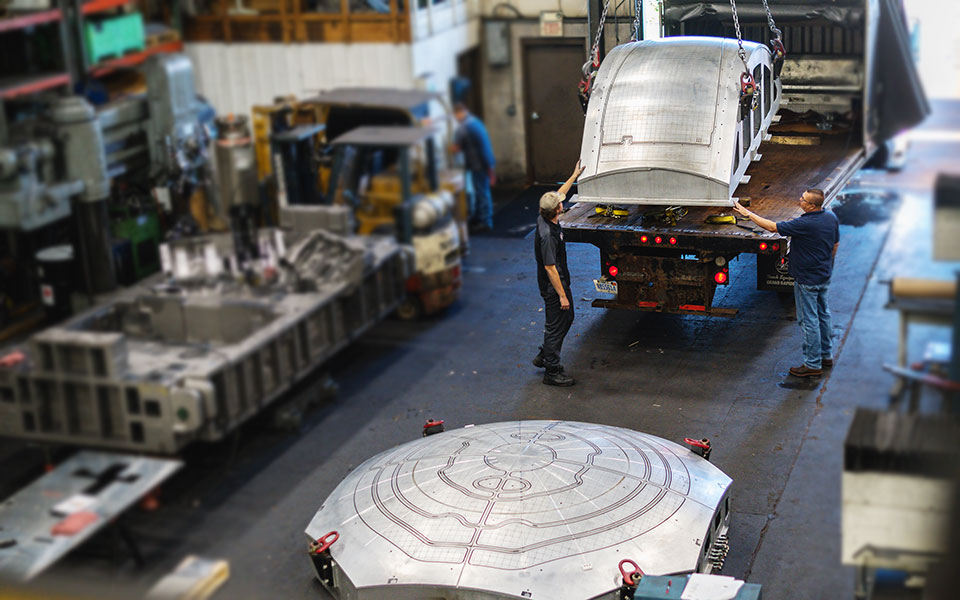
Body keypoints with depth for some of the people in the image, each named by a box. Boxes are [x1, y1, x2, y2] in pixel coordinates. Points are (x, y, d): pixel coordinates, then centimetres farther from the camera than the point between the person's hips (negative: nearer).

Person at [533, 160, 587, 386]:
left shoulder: (545, 218, -3)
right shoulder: (547, 234, -30)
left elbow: (560, 193, 17)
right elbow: (550, 267, -28)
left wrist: (575, 175, 24)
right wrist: (562, 295, -24)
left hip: (560, 281, 10)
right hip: (552, 286, -10)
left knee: (567, 318, 23)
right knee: (556, 325, 1)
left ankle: (544, 356, 35)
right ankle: (552, 372, 12)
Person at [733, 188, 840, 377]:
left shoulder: (805, 224, -28)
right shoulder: (831, 217, -2)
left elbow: (773, 227, -23)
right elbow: (835, 245, 11)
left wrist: (748, 214, -15)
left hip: (807, 279, -9)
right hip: (824, 276, 9)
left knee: (809, 320, 0)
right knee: (823, 315, 20)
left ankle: (813, 364, 8)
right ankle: (826, 356, 32)